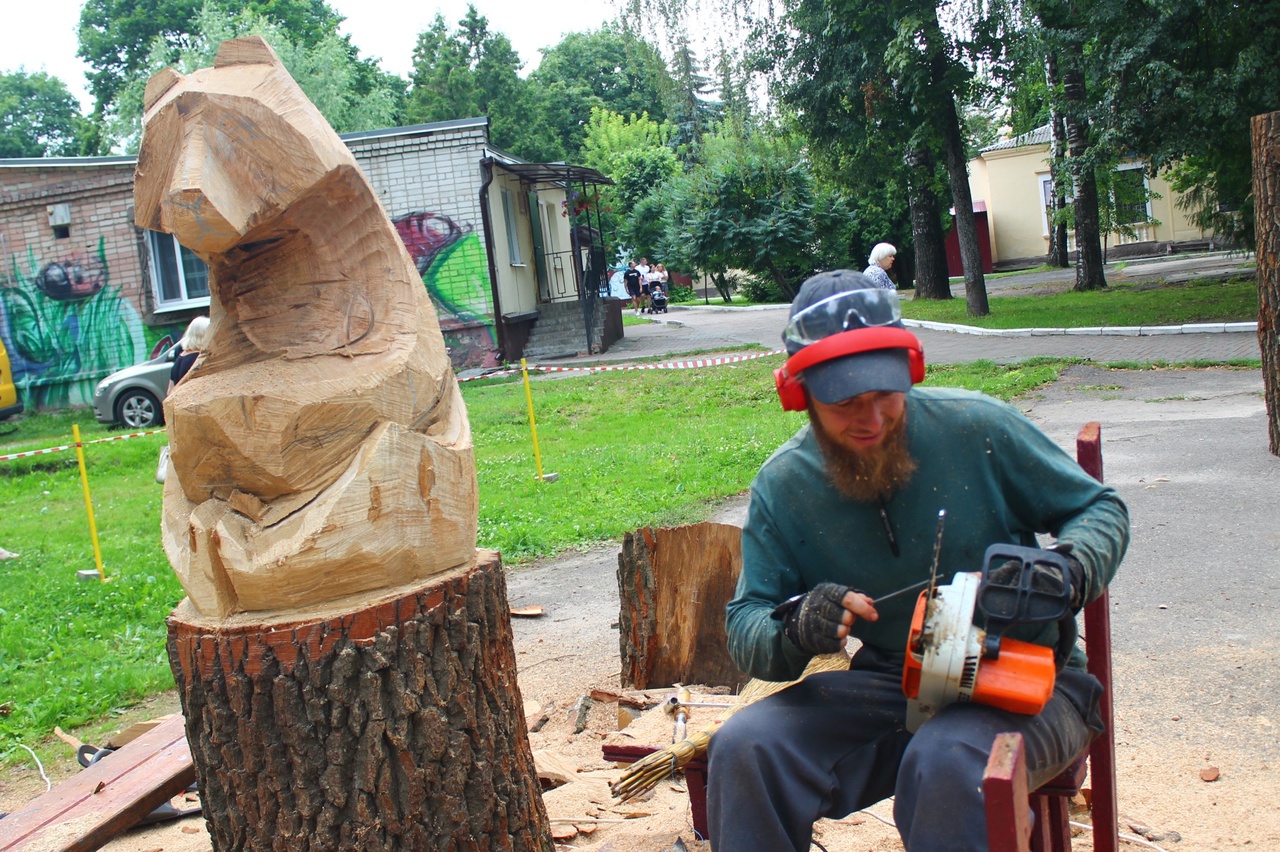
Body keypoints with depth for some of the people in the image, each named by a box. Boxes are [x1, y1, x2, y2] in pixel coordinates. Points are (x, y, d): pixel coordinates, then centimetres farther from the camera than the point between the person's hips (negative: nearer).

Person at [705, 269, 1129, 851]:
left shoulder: (975, 428, -8)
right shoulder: (783, 486, -2)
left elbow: (1100, 510, 4)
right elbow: (745, 626, 0)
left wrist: (1068, 575, -18)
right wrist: (795, 628, -24)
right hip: (887, 687, 3)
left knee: (944, 764, -35)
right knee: (744, 750, -20)